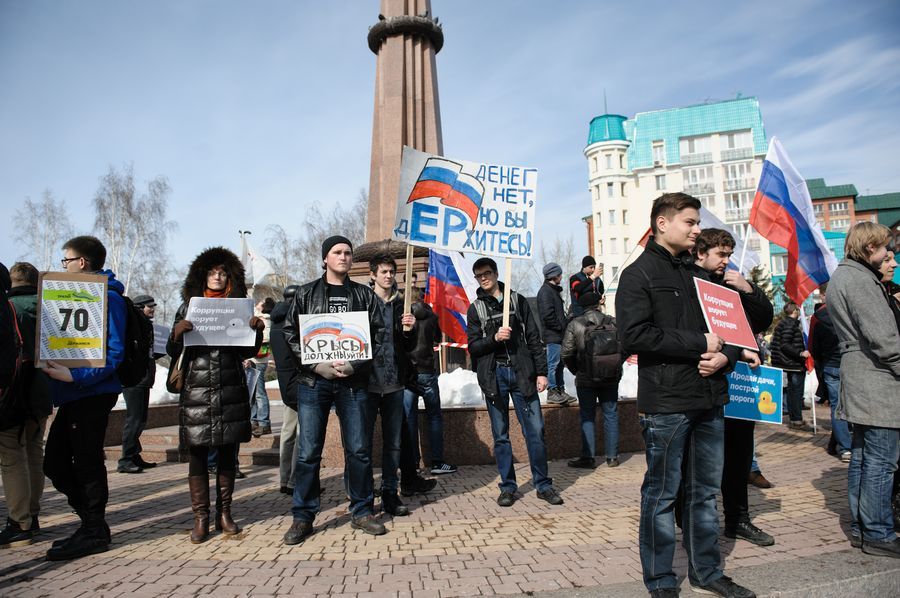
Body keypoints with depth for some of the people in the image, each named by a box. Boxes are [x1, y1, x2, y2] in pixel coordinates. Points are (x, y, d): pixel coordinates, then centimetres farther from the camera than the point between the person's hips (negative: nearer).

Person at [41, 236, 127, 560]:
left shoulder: (106, 297, -13)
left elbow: (113, 352, -20)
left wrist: (76, 376, -27)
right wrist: (59, 370, 8)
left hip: (92, 392, -10)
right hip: (74, 394, 10)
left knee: (87, 463, 0)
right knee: (55, 463, 14)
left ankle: (94, 533, 15)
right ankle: (92, 523, 26)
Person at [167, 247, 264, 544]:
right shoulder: (188, 306, 8)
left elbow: (247, 351, 11)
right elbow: (172, 351, 6)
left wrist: (257, 330, -7)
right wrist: (177, 333, -14)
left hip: (231, 390, 1)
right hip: (196, 391, -1)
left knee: (228, 453, 7)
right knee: (198, 454, 2)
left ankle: (224, 514, 18)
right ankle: (201, 518, 12)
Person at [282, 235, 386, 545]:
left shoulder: (364, 295, 10)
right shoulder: (306, 294, 8)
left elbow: (377, 335, 5)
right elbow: (290, 335, 2)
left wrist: (355, 366, -9)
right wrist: (317, 365, -9)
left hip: (353, 381, 1)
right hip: (314, 380, -1)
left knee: (359, 449, 6)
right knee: (308, 451, 2)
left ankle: (362, 512, 21)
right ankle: (303, 517, 17)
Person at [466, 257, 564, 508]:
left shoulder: (517, 300, 9)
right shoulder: (475, 308, 9)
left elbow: (533, 338, 7)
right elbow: (473, 346, 2)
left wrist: (541, 372, 1)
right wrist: (494, 338, -16)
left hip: (521, 373, 0)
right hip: (494, 376, 0)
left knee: (535, 431, 0)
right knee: (500, 435, 6)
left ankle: (543, 484, 14)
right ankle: (508, 486, 18)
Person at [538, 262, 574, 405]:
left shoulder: (553, 290, 19)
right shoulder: (545, 291, -13)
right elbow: (547, 315, -21)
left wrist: (563, 326, 10)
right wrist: (560, 327, -12)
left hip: (558, 334, 10)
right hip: (552, 335, -10)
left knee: (559, 364, 14)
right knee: (553, 364, -4)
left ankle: (560, 391, 21)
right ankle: (552, 392, 3)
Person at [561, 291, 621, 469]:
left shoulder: (575, 325, -7)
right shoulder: (613, 322, 0)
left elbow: (567, 353, -9)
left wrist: (577, 371, 6)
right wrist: (615, 366, 13)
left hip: (585, 379, -2)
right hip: (611, 379, 2)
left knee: (587, 417, 6)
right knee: (611, 415, 12)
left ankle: (588, 457, 7)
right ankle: (612, 457, 16)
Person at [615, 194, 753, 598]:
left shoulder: (700, 275, 17)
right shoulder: (639, 274, -5)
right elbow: (633, 335, -18)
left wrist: (725, 355, -3)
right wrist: (699, 343, -15)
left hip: (709, 400, 7)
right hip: (666, 401, -7)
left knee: (705, 491, 17)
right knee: (662, 494, 4)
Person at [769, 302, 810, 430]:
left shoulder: (785, 323, 15)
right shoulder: (790, 324, -16)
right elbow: (785, 345, -24)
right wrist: (801, 353, -28)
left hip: (792, 364, 10)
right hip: (795, 364, -10)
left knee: (792, 391, 14)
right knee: (796, 391, -6)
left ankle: (794, 419, 21)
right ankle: (797, 420, -2)